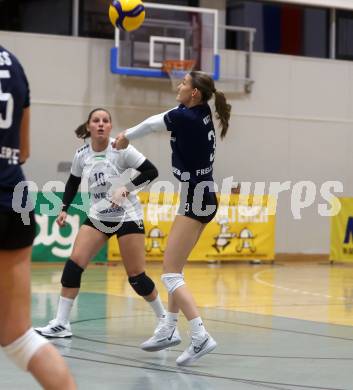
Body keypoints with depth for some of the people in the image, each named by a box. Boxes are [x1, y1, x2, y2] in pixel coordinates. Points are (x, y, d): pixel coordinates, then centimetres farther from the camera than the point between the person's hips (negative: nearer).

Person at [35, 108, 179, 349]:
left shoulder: (121, 149, -14)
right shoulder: (82, 155, -1)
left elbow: (151, 172, -14)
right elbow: (73, 183, 15)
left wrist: (127, 187, -23)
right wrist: (64, 209, 5)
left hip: (127, 216, -4)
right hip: (98, 217, 4)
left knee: (136, 277, -6)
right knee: (74, 264, -11)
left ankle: (165, 322, 12)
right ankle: (61, 324, -4)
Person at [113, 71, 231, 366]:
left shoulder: (186, 118, -19)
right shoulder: (201, 112, 5)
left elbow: (151, 124, 0)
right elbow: (159, 120, 19)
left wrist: (127, 137, 18)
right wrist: (128, 136, 21)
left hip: (195, 201, -10)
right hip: (202, 198, 10)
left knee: (171, 274, -11)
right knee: (175, 269, 19)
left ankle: (201, 336, -19)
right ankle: (169, 329, 27)